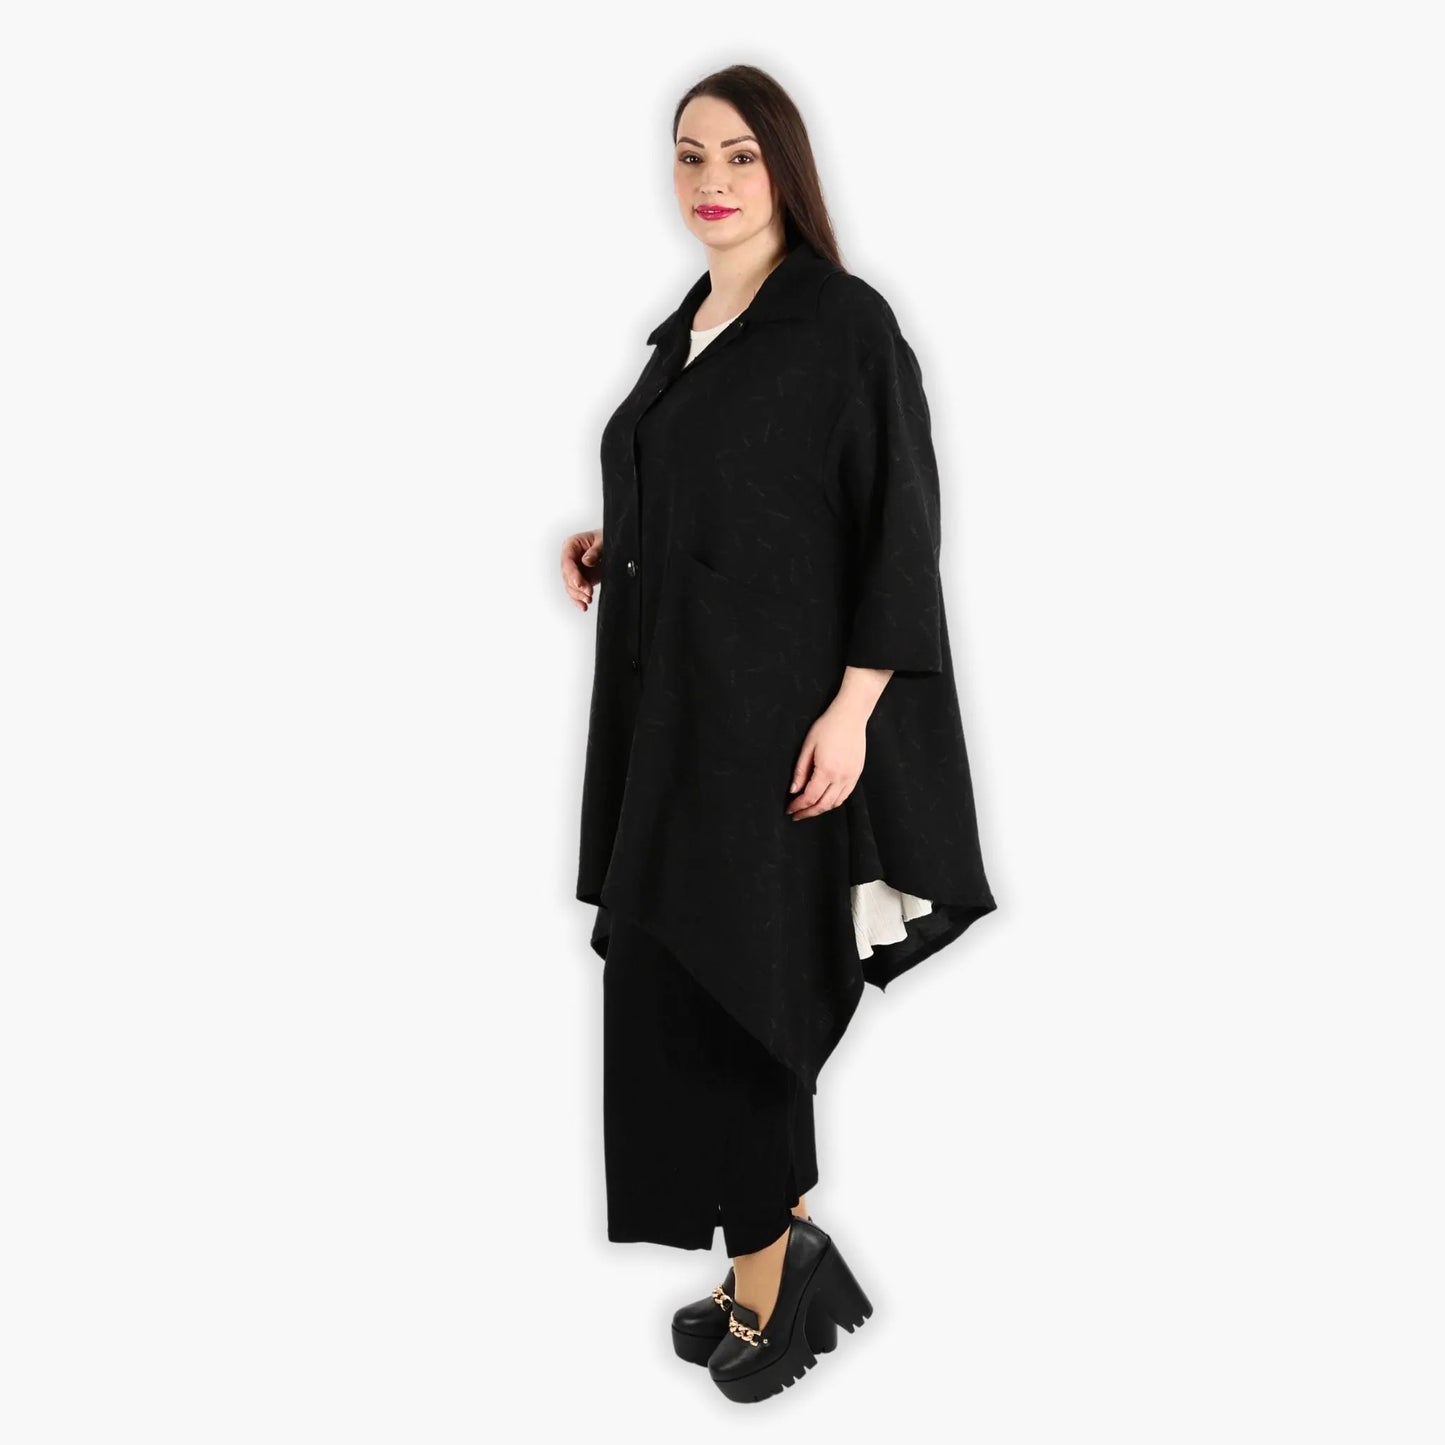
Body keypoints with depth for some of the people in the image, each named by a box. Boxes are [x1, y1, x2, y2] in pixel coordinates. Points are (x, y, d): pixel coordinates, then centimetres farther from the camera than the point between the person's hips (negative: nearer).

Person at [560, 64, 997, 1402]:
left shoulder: (846, 322, -8)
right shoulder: (685, 331, 15)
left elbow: (897, 528, -12)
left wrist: (852, 708, -19)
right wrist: (611, 550, 5)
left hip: (770, 713, -8)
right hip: (671, 707, 8)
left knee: (730, 991, -4)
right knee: (673, 986, 9)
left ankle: (771, 1266, 15)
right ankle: (782, 1249, 23)